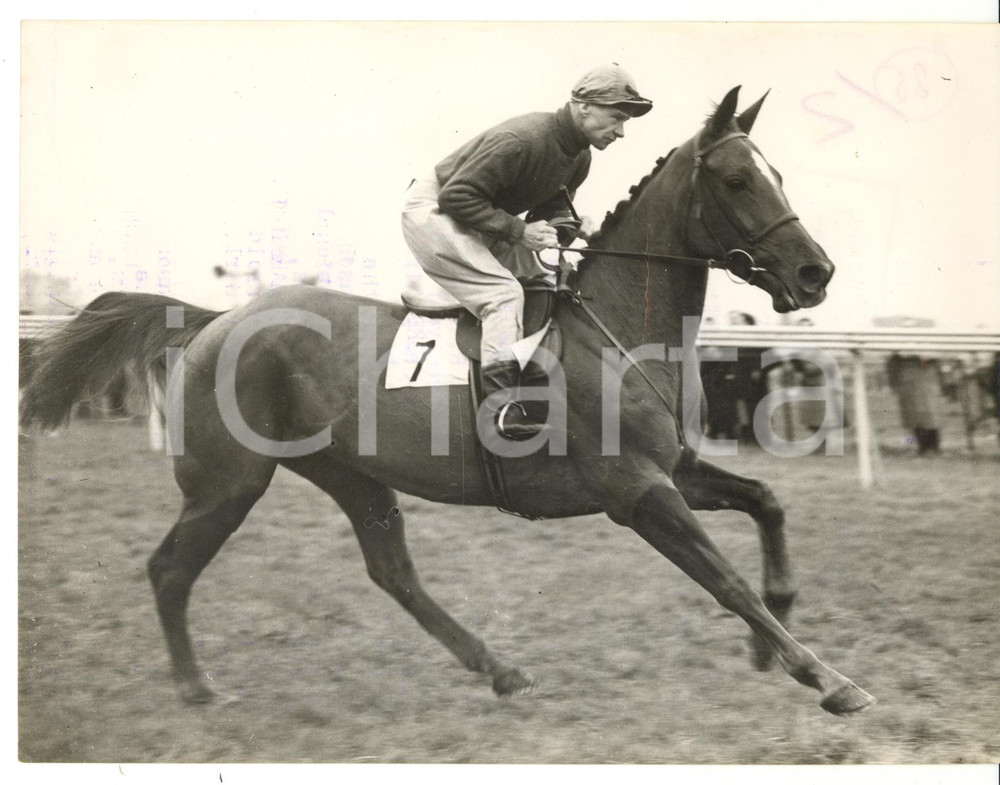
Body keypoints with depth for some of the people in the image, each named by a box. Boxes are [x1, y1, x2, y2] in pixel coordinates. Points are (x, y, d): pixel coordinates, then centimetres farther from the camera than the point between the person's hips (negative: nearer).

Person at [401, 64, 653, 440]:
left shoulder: (579, 158, -1)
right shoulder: (521, 140, -30)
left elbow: (554, 202, 12)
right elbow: (457, 196, -29)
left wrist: (556, 228, -12)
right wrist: (518, 230, -30)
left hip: (483, 221, 10)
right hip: (433, 209, -10)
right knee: (504, 293, -26)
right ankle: (505, 407, -31)